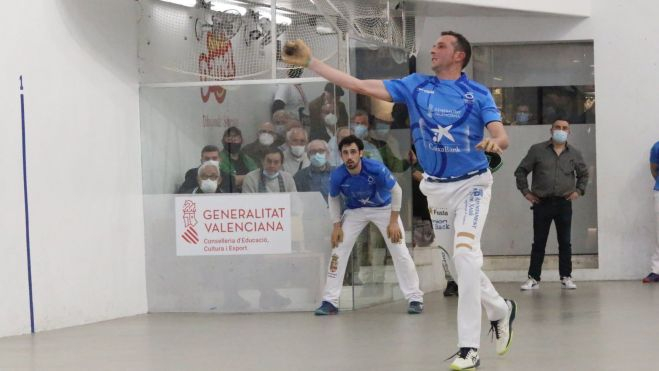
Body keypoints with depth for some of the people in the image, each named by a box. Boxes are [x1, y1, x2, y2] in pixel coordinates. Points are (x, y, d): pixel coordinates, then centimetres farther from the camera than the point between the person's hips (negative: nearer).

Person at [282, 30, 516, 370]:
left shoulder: (478, 94, -7)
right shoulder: (415, 86, 1)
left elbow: (502, 137, -15)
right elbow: (361, 86, -4)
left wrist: (494, 142, -40)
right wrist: (309, 62, -9)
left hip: (471, 185, -5)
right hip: (436, 189, 5)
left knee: (465, 255, -22)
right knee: (460, 262, 11)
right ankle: (500, 310, 39)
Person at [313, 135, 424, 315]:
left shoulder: (376, 169, -33)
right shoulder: (337, 176, -25)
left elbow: (396, 191, -17)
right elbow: (333, 199, -2)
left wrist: (393, 222, -17)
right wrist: (337, 226, -7)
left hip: (383, 208, -2)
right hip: (355, 211, 2)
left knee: (400, 251, -10)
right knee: (338, 251, -7)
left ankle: (415, 299, 0)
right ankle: (330, 301, 1)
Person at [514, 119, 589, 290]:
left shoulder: (574, 153, 8)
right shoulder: (537, 150, 2)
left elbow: (583, 173, 22)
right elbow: (521, 171, 7)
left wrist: (578, 190, 9)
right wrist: (525, 191, 1)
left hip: (564, 204, 1)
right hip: (542, 203, -1)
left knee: (565, 242, 3)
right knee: (538, 242, 1)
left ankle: (566, 278, 10)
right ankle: (533, 278, 4)